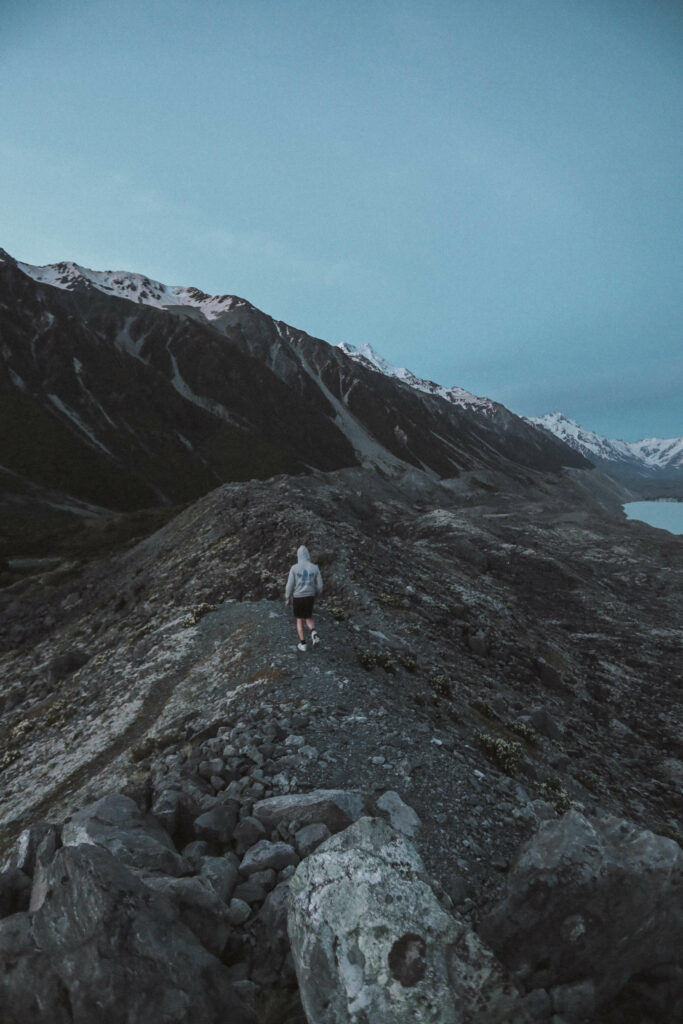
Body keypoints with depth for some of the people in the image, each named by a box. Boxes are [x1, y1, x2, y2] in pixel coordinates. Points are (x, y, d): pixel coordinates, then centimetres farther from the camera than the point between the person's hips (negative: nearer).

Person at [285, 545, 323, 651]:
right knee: (309, 619, 19)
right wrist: (316, 594, 21)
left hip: (297, 598, -1)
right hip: (309, 598, 2)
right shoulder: (315, 568, -6)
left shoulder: (294, 568, -12)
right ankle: (313, 634, -12)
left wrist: (287, 599, 6)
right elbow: (320, 585, -1)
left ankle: (303, 644, 19)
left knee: (299, 620, 18)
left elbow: (289, 586, -11)